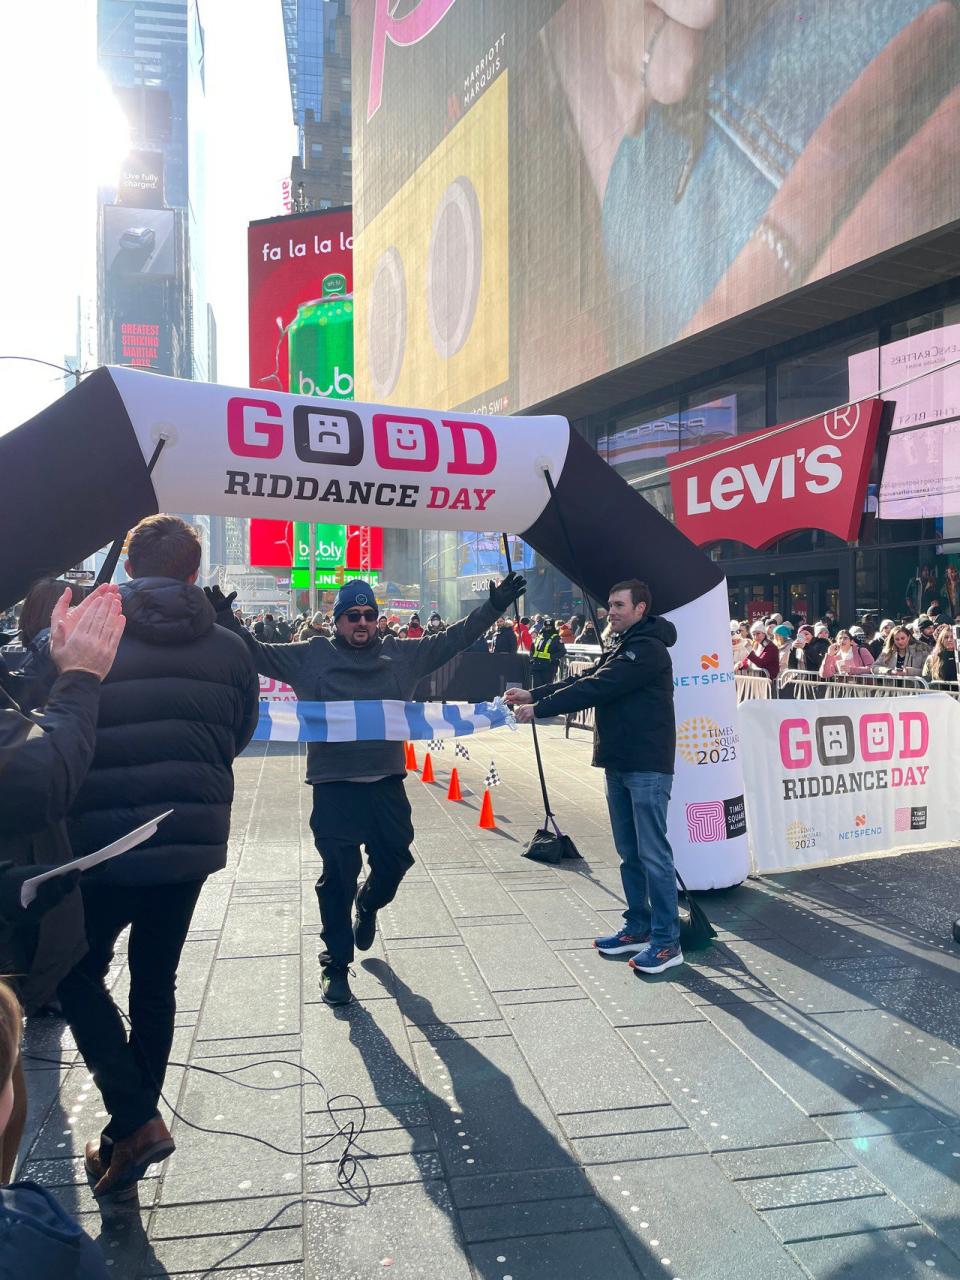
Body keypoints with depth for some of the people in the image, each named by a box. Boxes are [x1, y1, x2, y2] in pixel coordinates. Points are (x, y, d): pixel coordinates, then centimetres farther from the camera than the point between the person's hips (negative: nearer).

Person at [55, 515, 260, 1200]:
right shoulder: (229, 647, -4)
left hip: (103, 841, -3)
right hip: (192, 838, 3)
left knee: (79, 976, 17)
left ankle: (135, 1122, 7)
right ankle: (132, 1130, 31)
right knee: (155, 981, 18)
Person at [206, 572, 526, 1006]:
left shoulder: (401, 654, 6)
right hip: (333, 786, -3)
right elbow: (257, 653, 3)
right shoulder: (311, 657, 1)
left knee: (395, 859, 14)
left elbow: (452, 639, 11)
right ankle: (335, 964, 19)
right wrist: (225, 621, -11)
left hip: (387, 782, 3)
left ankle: (367, 907, 49)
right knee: (338, 875, 2)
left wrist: (493, 607, 7)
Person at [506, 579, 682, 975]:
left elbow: (597, 688, -21)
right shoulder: (621, 648, 18)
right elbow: (584, 679, 11)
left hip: (647, 766, -9)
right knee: (629, 853, 15)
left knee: (653, 854, -4)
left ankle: (667, 941, 4)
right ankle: (638, 928, 25)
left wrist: (540, 709, -19)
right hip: (617, 763, 9)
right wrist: (533, 695, -1)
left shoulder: (648, 649, -14)